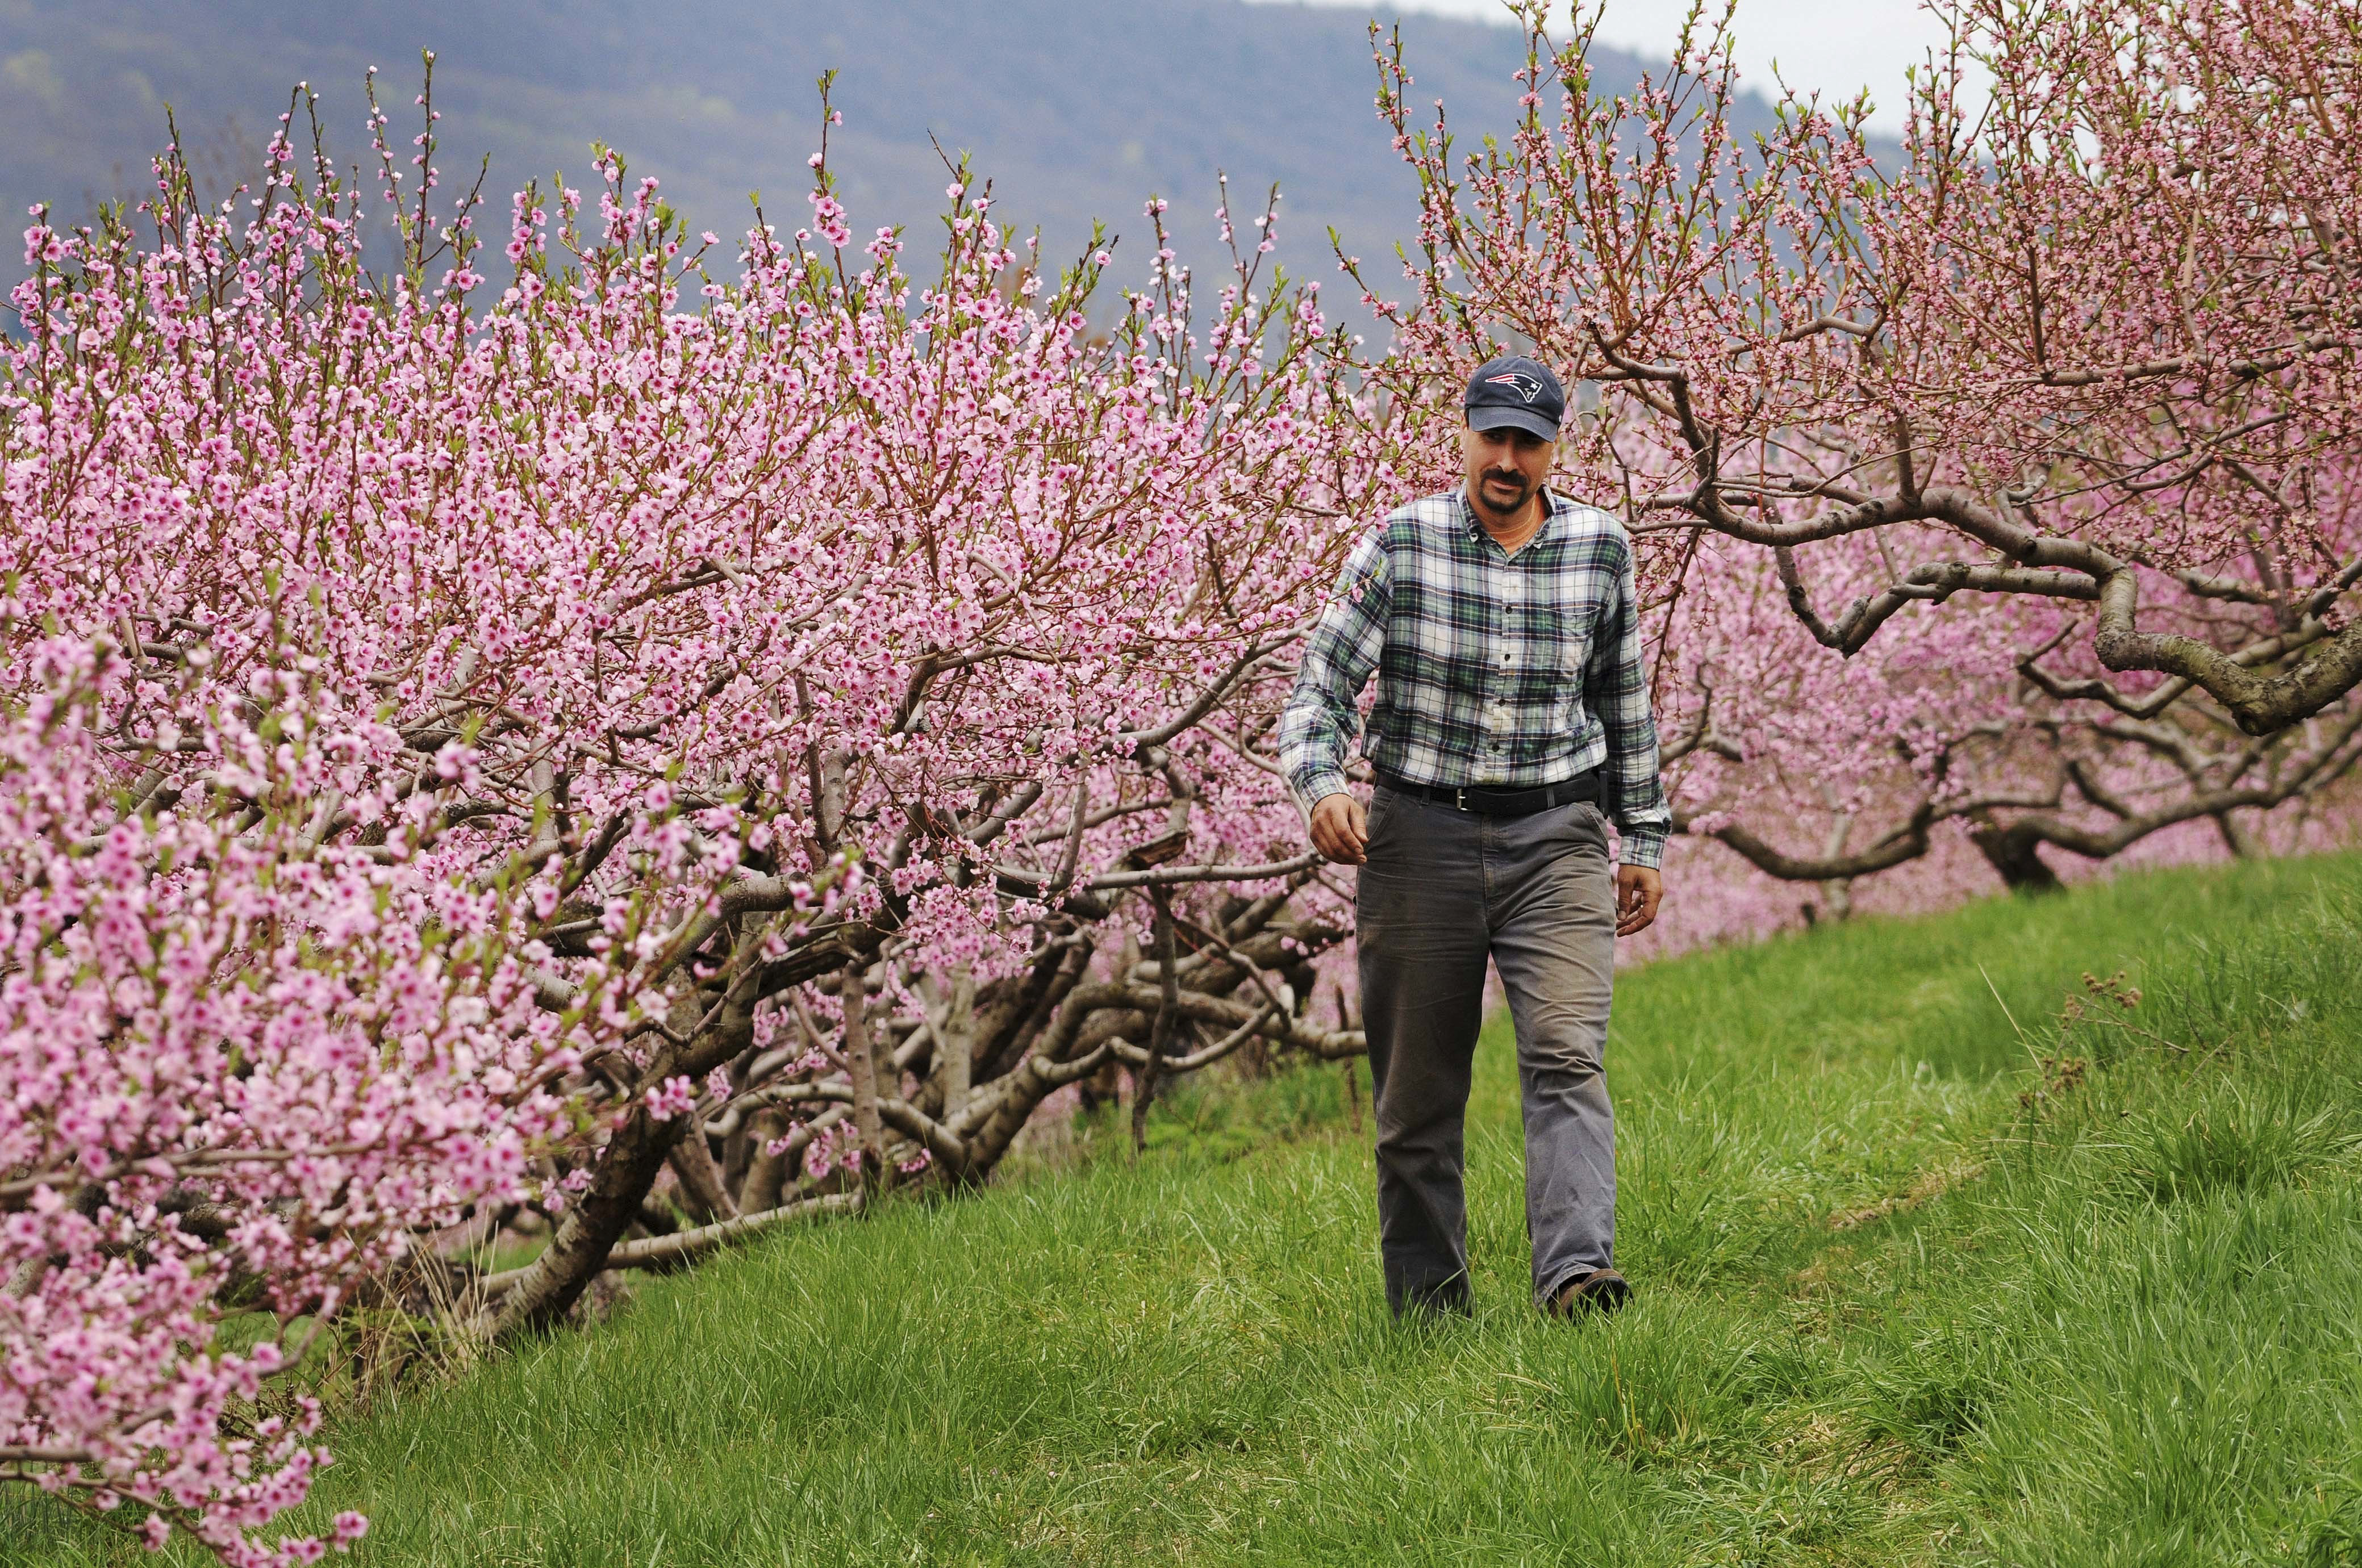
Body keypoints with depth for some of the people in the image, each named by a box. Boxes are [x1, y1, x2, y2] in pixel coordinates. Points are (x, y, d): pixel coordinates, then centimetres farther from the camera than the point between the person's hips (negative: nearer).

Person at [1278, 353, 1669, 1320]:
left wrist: (1643, 841, 16)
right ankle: (1427, 1307, 15)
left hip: (1555, 837, 0)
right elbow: (1320, 688, -5)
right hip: (1422, 832, 0)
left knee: (1566, 1054, -19)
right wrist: (1321, 787, -24)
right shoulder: (1399, 546, -4)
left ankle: (1576, 1273, -31)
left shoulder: (1601, 550, 3)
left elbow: (1625, 703, 15)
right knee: (1417, 1091, 4)